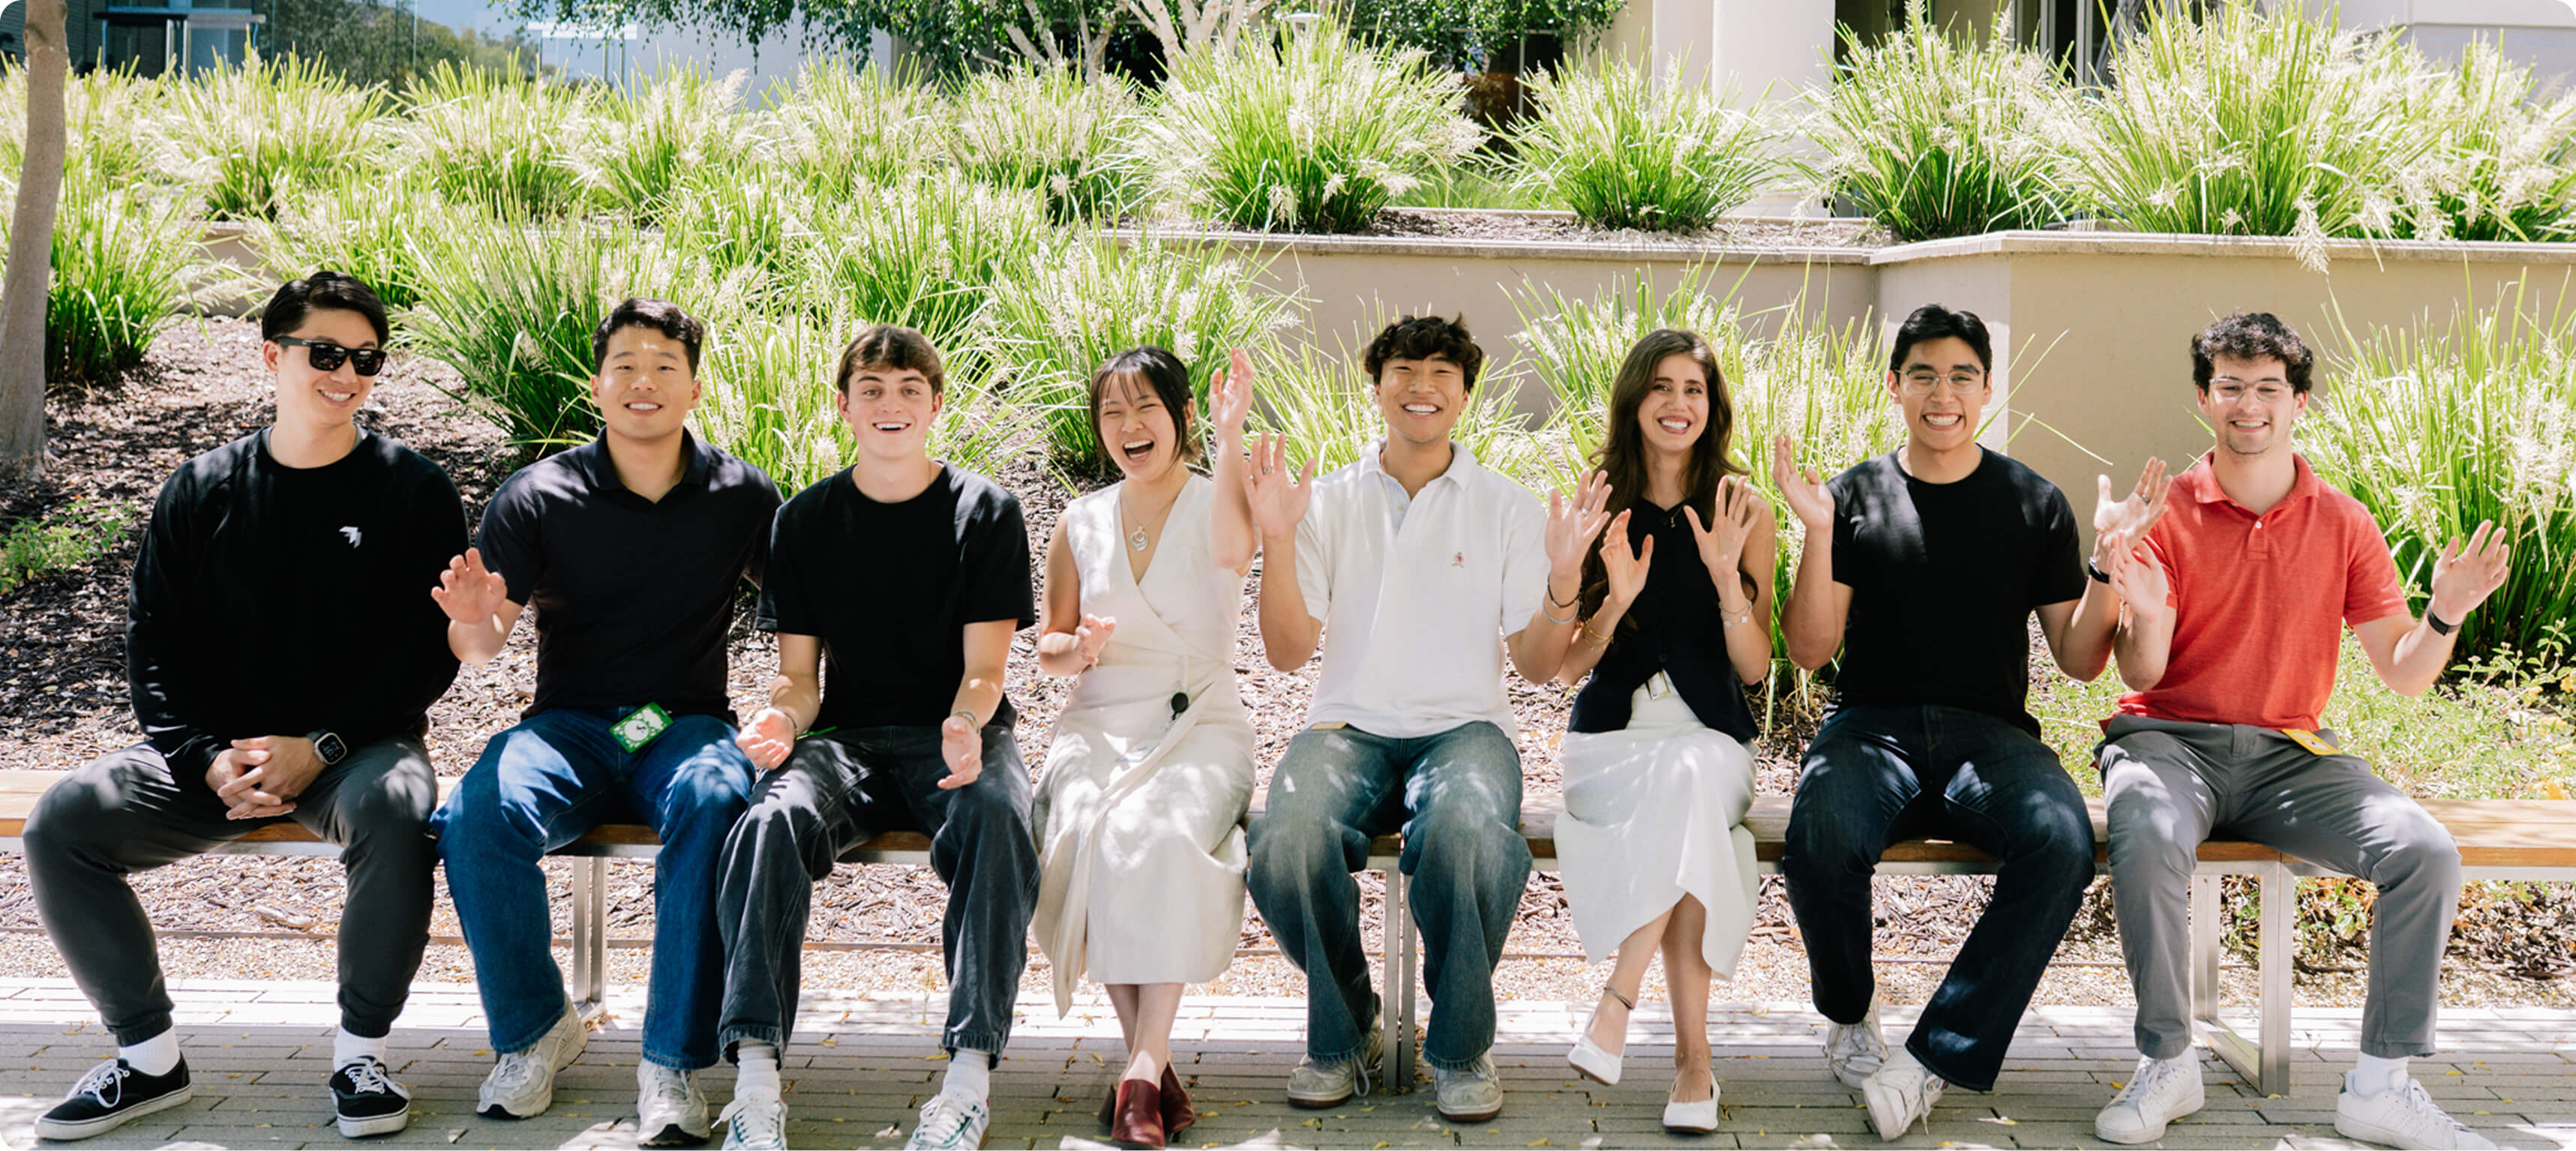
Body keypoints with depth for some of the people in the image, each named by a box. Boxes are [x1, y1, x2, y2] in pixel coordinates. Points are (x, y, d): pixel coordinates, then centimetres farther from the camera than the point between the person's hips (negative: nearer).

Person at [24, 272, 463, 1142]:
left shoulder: (412, 491, 1)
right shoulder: (201, 492, 9)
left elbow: (429, 649, -5)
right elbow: (156, 644, 5)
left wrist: (318, 747, -16)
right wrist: (211, 760, -12)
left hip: (358, 745, -3)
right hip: (215, 754, 4)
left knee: (395, 810, -37)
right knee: (62, 820, -18)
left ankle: (361, 1052, -18)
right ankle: (148, 1056, -3)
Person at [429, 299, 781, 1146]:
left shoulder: (742, 495, 7)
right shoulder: (538, 497, 4)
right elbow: (477, 649, 2)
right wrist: (475, 620, -23)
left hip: (689, 722, 0)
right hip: (570, 725, 1)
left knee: (714, 801, -36)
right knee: (480, 814, -31)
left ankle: (673, 1060, -27)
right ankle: (535, 1028, -7)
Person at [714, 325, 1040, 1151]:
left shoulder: (985, 511, 5)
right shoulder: (806, 519, 11)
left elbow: (984, 667, -1)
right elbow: (800, 672, 10)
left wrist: (967, 728, -24)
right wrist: (782, 718, -14)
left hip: (956, 735, -1)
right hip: (847, 738, 2)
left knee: (997, 820, -36)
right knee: (773, 820, -31)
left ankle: (971, 1075, -35)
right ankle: (755, 1082, -34)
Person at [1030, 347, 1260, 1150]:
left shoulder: (1215, 502, 6)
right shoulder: (1081, 523, 15)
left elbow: (1233, 548, -21)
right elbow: (1048, 644, 18)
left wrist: (1231, 435, -26)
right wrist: (1079, 648, -5)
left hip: (1200, 725, -2)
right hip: (1099, 724, 2)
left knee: (1163, 834, -34)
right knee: (1089, 833, -31)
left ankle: (1144, 1064, -31)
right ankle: (1151, 1055, -23)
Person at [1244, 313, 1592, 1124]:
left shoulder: (1508, 509, 10)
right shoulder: (1329, 502, 10)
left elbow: (1536, 664, 6)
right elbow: (1288, 651, 3)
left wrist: (1563, 580, -13)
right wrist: (1278, 541, -9)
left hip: (1463, 726, -1)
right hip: (1350, 724, 1)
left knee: (1468, 832, -37)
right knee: (1287, 839, -33)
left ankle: (1460, 1048, -11)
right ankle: (1343, 1034, -4)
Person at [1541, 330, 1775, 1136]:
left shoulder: (1745, 511, 6)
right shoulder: (1599, 507, 7)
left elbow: (1754, 669, 2)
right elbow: (1567, 667, 5)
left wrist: (1726, 576, -13)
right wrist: (1617, 599, -13)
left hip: (1711, 733, 0)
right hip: (1613, 733, 0)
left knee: (1689, 780, -36)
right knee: (1682, 794, -33)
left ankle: (1617, 1005, -32)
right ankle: (1692, 1056, -31)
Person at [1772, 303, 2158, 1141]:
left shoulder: (2034, 504, 11)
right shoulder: (1855, 496, 9)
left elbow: (2080, 660, 10)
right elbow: (1810, 649, 2)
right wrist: (1818, 532, -10)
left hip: (1991, 732, 1)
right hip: (1873, 724, -1)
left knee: (2063, 844, -33)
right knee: (1820, 837, -35)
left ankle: (1933, 1060, -21)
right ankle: (1849, 1017, -3)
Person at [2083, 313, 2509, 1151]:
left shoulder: (2343, 523, 8)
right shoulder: (2165, 514, 0)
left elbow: (2405, 675, 7)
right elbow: (2141, 675, -4)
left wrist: (2446, 614, -12)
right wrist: (2146, 616, -25)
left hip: (2291, 753, 3)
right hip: (2172, 739, -3)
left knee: (2427, 853, -21)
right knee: (2147, 839, -35)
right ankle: (2166, 1064, -15)